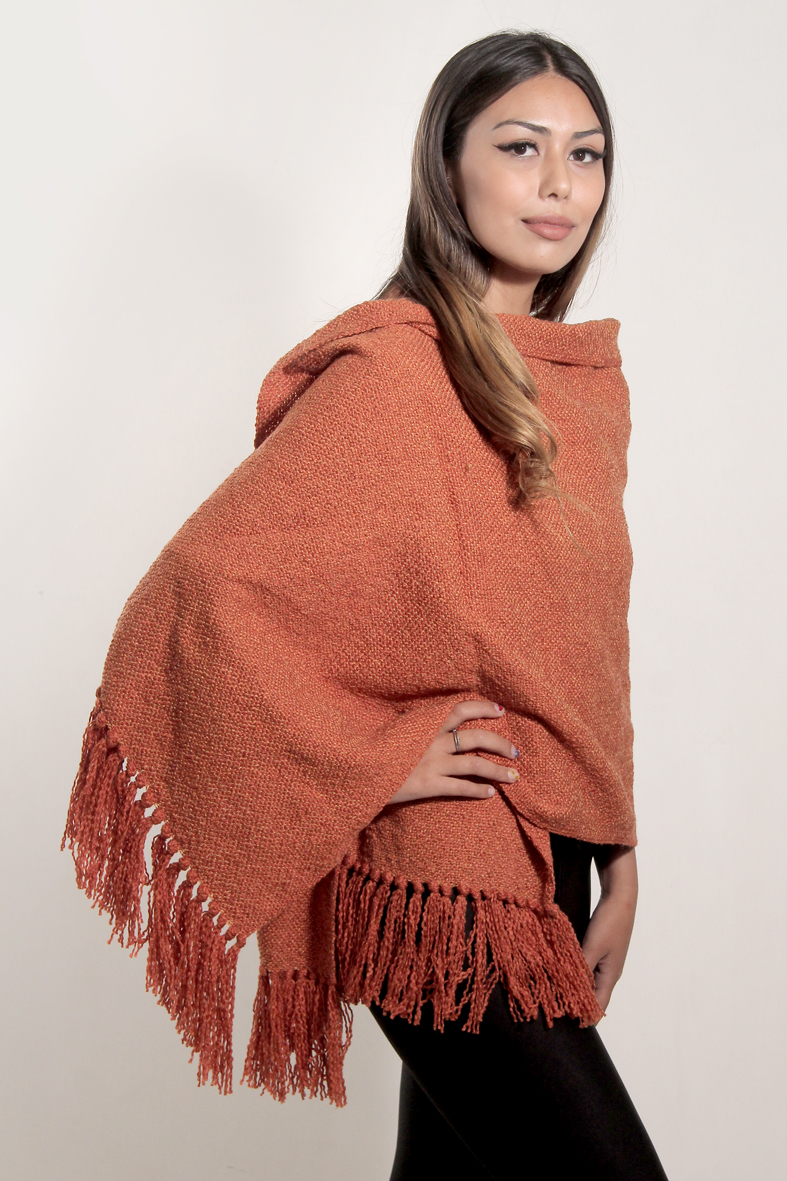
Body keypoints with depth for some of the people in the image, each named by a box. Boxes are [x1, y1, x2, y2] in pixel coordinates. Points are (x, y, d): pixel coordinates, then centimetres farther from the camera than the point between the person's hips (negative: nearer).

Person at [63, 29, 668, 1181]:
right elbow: (202, 587, -20)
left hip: (548, 861, 7)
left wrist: (618, 852, 12)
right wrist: (374, 760, -16)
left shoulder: (586, 376, 10)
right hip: (442, 870, -7)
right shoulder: (392, 368, -14)